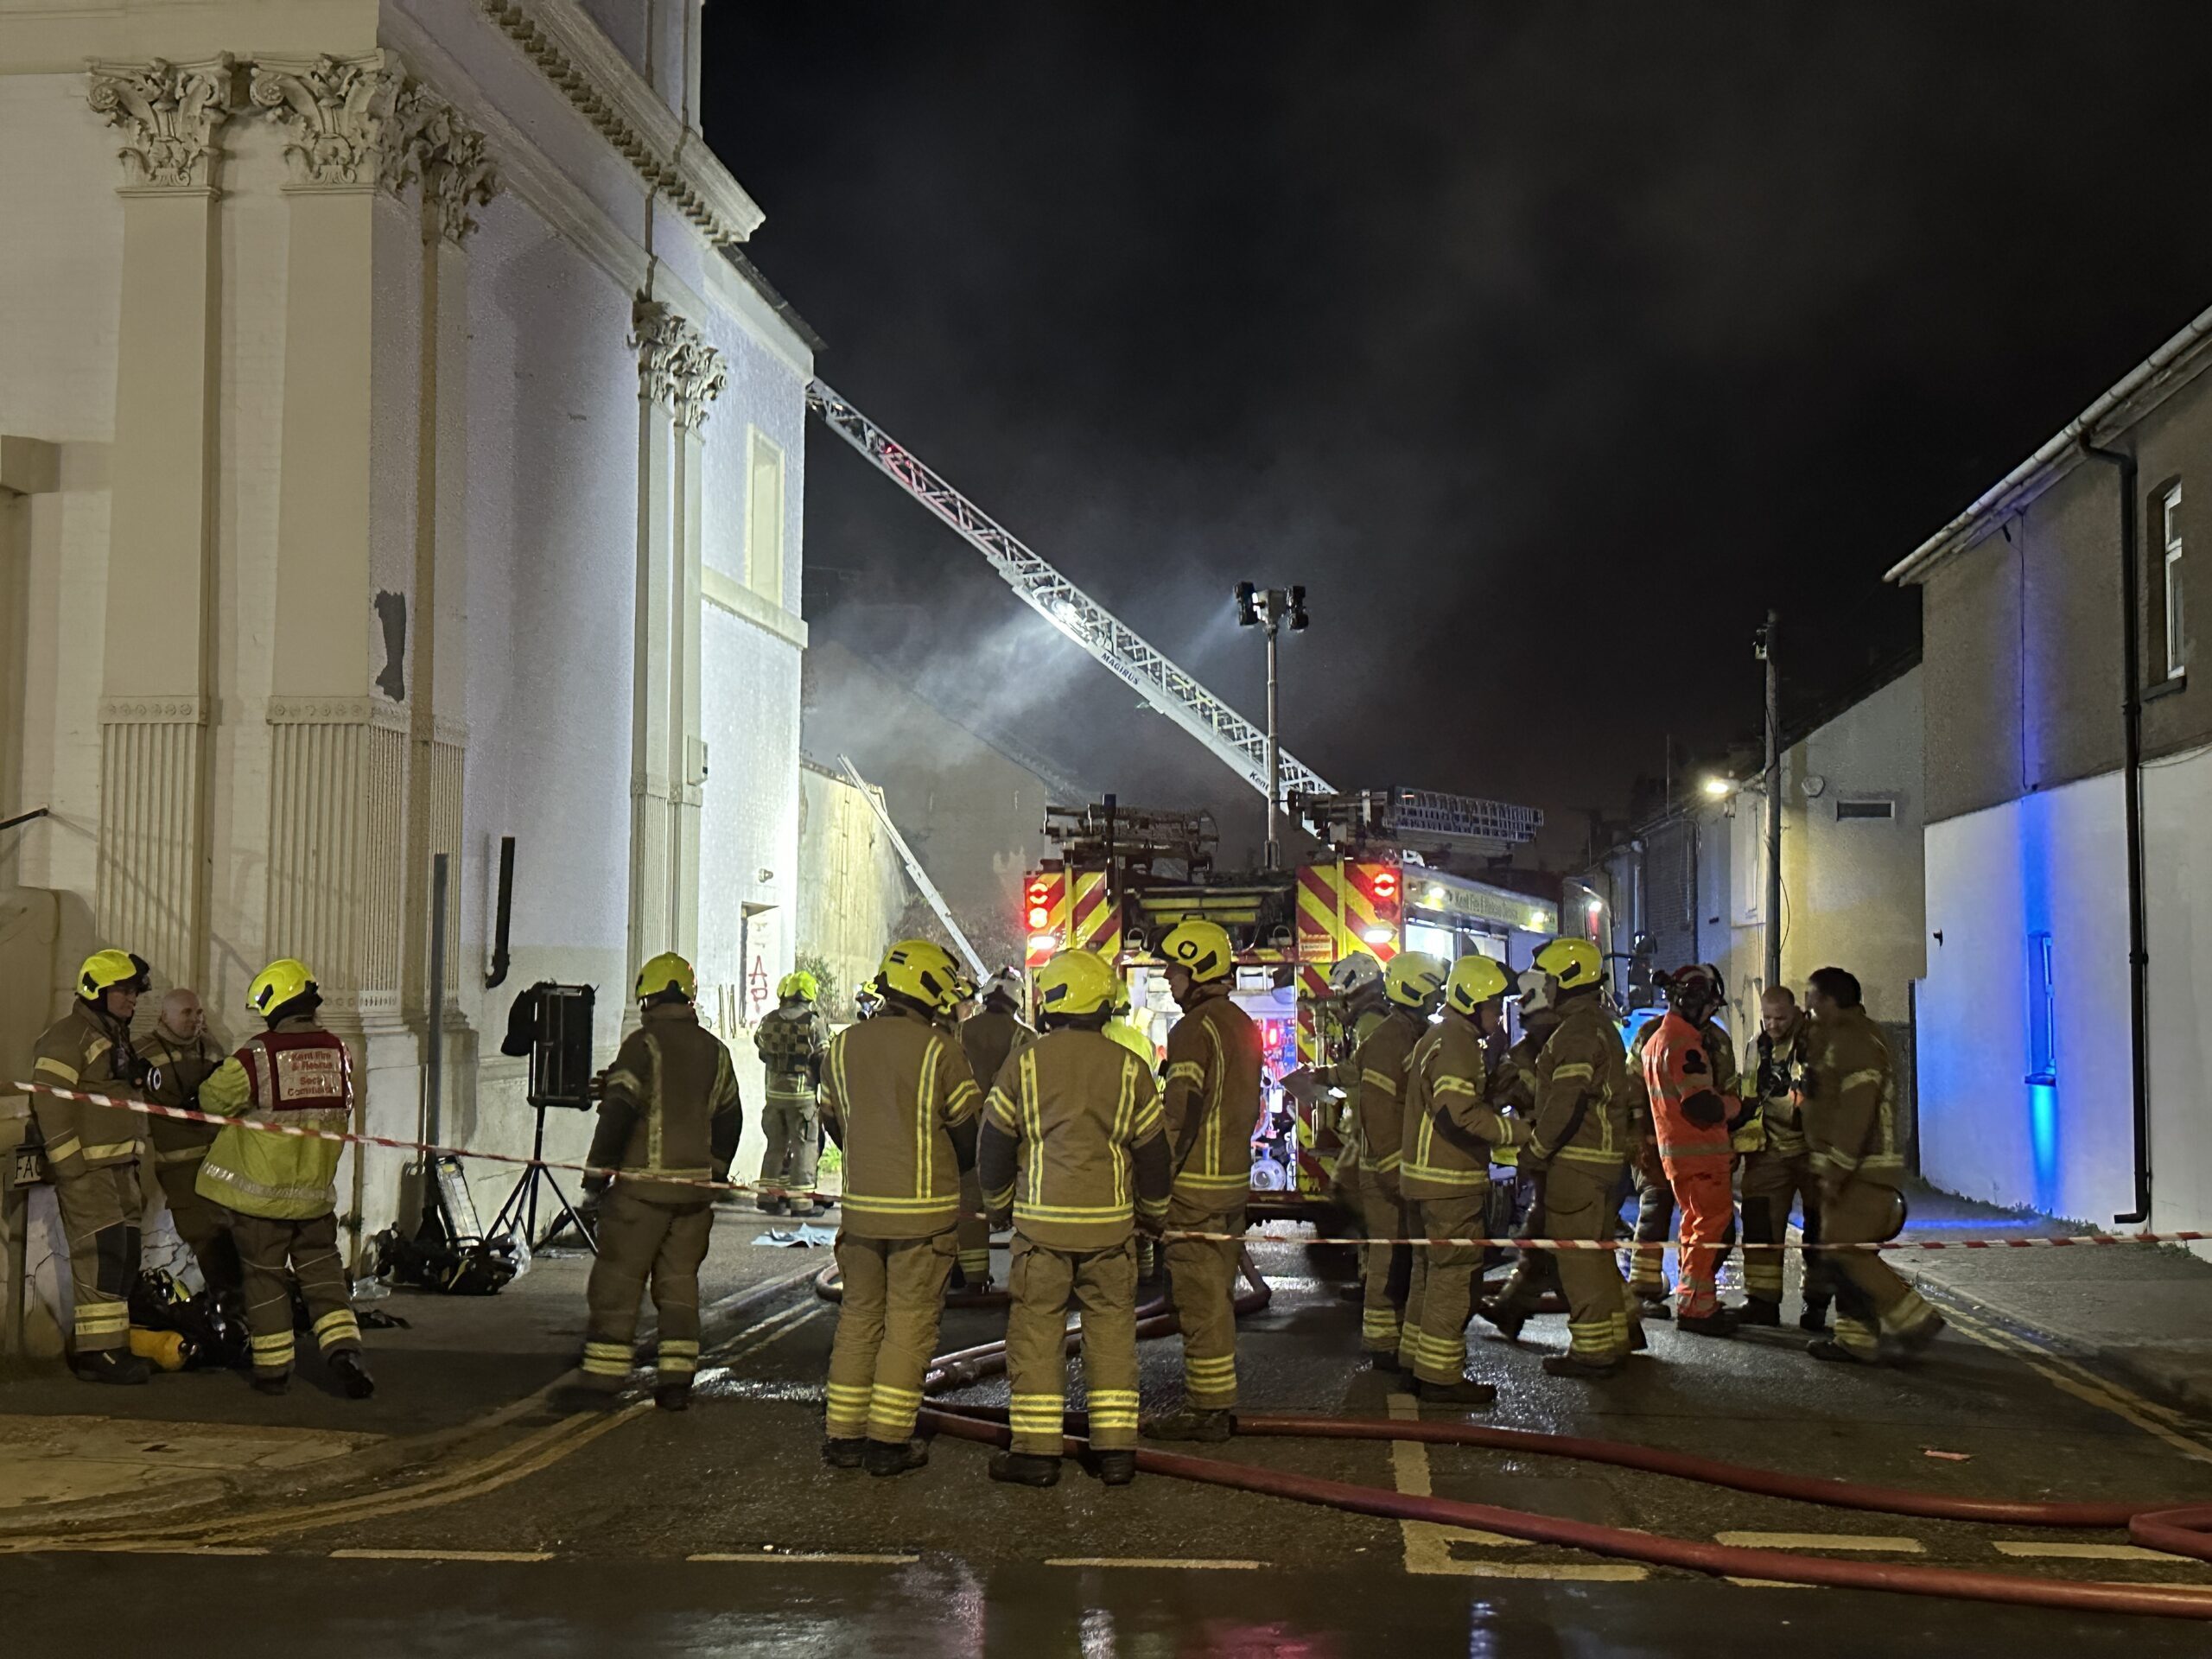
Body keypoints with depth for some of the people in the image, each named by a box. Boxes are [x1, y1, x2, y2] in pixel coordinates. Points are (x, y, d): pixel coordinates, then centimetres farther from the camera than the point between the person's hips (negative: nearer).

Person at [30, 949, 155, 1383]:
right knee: (101, 1255, -13)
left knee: (125, 1255, 9)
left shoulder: (118, 1038, 21)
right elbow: (50, 1103, -18)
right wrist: (70, 1166, -21)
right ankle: (98, 1352, -12)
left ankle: (111, 1347, 16)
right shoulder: (67, 1036, -10)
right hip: (86, 1168, -10)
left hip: (119, 1167, 10)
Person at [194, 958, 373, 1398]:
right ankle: (344, 1349, -5)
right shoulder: (338, 1052, -3)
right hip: (316, 1191, 3)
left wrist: (243, 1113, 16)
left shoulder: (256, 1056, -16)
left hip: (261, 1189, -3)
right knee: (322, 1271, 12)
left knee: (265, 1276, 10)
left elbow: (213, 1100, -4)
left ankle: (273, 1367, 17)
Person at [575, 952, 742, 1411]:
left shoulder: (643, 1044, -8)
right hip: (694, 1187, 5)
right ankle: (675, 1378, 7)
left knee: (618, 1278, 3)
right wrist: (713, 1170, 27)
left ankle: (604, 1373, 4)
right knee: (679, 1281, 10)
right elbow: (730, 1118, 18)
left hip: (642, 1185, -5)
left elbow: (619, 1108, -16)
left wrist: (599, 1167, -8)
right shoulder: (714, 1051, 10)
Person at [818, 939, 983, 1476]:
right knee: (909, 1324, 3)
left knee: (858, 1316, 14)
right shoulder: (941, 1050, -10)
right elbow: (971, 1132, -5)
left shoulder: (843, 1046, 5)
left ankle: (843, 1435, 17)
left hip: (860, 1205, 5)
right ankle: (888, 1441, 4)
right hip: (924, 1210, -4)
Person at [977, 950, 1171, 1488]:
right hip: (1111, 1222, 2)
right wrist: (1154, 1213, 22)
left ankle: (1036, 1450, 6)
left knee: (1036, 1328, 5)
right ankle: (1116, 1448, 10)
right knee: (1112, 1327, 9)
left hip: (1041, 1221, -2)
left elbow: (994, 1145, 3)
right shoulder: (1128, 1067, 1)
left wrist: (1000, 1205, 20)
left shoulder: (1024, 1064, -3)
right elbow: (1152, 1151, 7)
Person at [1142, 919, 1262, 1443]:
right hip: (1235, 1178, 9)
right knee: (1218, 1292, 16)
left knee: (1198, 1298, -4)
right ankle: (1218, 1400, 23)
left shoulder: (1195, 1029, -15)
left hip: (1196, 1183, -9)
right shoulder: (1244, 1026, 13)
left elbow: (1180, 1115, -20)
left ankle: (1205, 1410, 0)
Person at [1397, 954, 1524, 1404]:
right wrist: (1517, 1131, -18)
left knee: (1430, 1271, 18)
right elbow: (1462, 1113, -26)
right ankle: (1440, 1375, -4)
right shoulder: (1456, 1045, -16)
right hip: (1450, 1183, -11)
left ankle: (1417, 1363, 25)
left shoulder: (1432, 1039, 17)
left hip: (1422, 1177, 11)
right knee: (1454, 1275, -6)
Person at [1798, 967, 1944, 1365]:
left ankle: (1914, 1321, -9)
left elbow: (1855, 1112, -23)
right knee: (1845, 1253, 9)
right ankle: (1856, 1338, 11)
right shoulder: (1835, 1039, 20)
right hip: (1850, 1169, 11)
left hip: (1860, 1170, -11)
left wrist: (1836, 1171, -25)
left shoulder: (1855, 1042, -15)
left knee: (1846, 1251, -14)